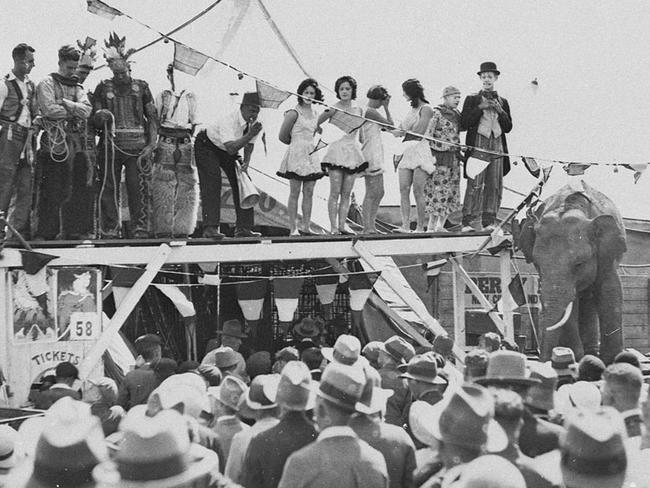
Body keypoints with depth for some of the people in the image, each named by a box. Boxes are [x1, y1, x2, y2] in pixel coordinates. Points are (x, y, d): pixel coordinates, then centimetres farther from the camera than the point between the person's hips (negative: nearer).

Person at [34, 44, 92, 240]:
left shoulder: (77, 87, 19)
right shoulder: (47, 83, 1)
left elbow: (87, 110, 2)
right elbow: (50, 109, -14)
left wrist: (65, 103, -10)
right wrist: (74, 111, -4)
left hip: (72, 142, 6)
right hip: (53, 142, -6)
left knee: (65, 191, 7)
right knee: (50, 190, -8)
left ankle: (57, 231, 13)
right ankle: (44, 233, -5)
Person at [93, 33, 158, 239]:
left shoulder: (141, 87, 11)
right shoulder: (103, 88, 11)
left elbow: (153, 117, 10)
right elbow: (95, 120, 10)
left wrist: (151, 144, -2)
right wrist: (101, 117, -15)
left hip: (138, 146, 0)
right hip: (111, 145, 0)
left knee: (139, 189, -6)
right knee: (109, 188, -2)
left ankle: (140, 229, -2)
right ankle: (109, 231, 2)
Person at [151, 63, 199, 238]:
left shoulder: (191, 98, 12)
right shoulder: (162, 97, 9)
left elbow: (195, 124, 15)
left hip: (186, 145, 2)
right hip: (165, 144, -2)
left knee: (187, 188, -3)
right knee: (163, 190, -7)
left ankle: (182, 229, 2)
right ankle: (163, 229, -4)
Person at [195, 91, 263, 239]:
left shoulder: (254, 122, -15)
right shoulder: (228, 121, -37)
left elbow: (249, 145, 1)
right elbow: (231, 148, -48)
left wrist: (246, 162, -15)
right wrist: (250, 134, -51)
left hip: (228, 149, 7)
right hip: (207, 146, -7)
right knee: (212, 182, -22)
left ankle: (243, 227, 1)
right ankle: (210, 227, -27)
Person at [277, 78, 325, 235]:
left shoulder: (314, 112, 13)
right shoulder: (294, 113, -8)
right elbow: (282, 136, -5)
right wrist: (296, 143, 9)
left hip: (311, 154, 6)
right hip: (297, 154, -6)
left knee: (309, 192, 4)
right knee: (295, 192, -5)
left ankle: (305, 227, 7)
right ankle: (293, 228, -4)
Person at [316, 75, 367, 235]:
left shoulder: (359, 110, 10)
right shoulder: (333, 109, -4)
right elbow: (315, 124, 3)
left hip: (353, 152, 5)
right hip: (337, 150, -5)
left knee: (346, 193, 2)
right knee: (335, 192, -8)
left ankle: (342, 226, 4)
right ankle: (333, 227, -8)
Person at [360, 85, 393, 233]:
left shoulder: (363, 111, 17)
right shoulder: (371, 112, -12)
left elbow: (361, 138, 20)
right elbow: (390, 124, -7)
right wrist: (386, 108, 1)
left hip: (375, 157, 10)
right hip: (372, 155, -10)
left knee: (379, 193, 11)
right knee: (371, 193, -10)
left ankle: (371, 226, 12)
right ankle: (367, 228, -10)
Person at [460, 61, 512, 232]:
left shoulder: (502, 102, 18)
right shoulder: (472, 100, 10)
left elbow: (508, 127, 14)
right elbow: (464, 123, -1)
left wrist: (500, 111, -2)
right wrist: (480, 108, -7)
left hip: (497, 145, 3)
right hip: (478, 145, -3)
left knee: (495, 186, -2)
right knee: (475, 184, -12)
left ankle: (489, 222, 2)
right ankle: (467, 221, -12)